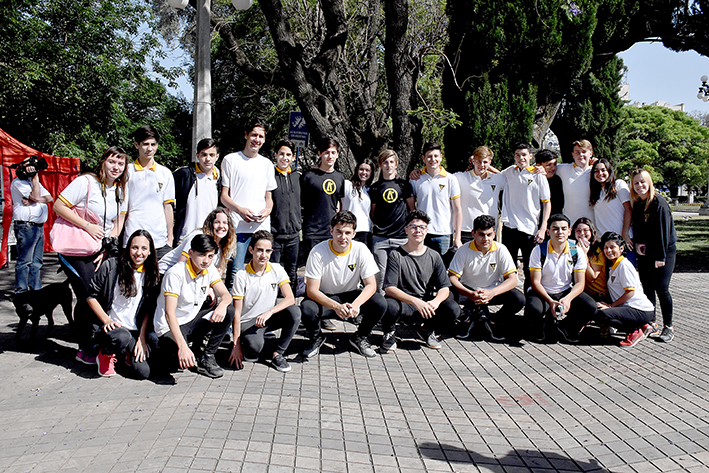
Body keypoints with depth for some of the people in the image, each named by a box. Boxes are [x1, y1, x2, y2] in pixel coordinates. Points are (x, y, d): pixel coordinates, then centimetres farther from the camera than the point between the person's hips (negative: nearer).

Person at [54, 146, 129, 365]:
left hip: (101, 250, 6)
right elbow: (58, 206, -14)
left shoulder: (121, 189, 8)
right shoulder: (86, 182, -11)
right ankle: (86, 350, 6)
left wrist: (106, 249, -2)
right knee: (88, 297, -9)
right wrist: (88, 226, -19)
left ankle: (99, 345, 14)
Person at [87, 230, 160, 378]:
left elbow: (149, 310, 5)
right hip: (111, 326, -3)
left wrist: (142, 337, -4)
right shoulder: (111, 266, -5)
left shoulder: (151, 275, 3)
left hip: (136, 331, 3)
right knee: (122, 338, -40)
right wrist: (107, 320, -10)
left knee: (144, 372, -18)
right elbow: (91, 296, 0)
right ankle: (106, 353, -2)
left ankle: (120, 354, 16)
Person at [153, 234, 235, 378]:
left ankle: (207, 356, -5)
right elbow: (169, 313, -30)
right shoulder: (176, 274, -24)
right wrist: (182, 346, -40)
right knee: (181, 359, -32)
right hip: (170, 326, -6)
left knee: (228, 311, -16)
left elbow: (226, 295, -4)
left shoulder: (210, 270, -4)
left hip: (194, 320, 6)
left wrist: (222, 305, -32)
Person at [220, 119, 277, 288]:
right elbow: (224, 196, 3)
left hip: (262, 226, 4)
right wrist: (240, 210, -15)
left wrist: (268, 210, -2)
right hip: (238, 225, -4)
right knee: (235, 271, -11)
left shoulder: (267, 164, 18)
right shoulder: (230, 160, 6)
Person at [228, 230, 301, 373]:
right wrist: (236, 345, -14)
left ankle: (277, 354, -10)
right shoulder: (242, 276, -11)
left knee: (294, 311, -26)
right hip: (248, 322, -3)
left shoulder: (277, 270, -3)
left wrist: (269, 312, -30)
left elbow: (290, 298, -13)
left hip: (270, 318, 4)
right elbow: (237, 313, -10)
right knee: (255, 346, -35)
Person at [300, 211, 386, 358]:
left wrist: (356, 304, -36)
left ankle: (359, 338, 4)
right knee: (307, 308, -34)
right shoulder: (318, 252, -20)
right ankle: (316, 338, 2)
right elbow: (311, 290, -22)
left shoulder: (361, 250, -14)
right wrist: (336, 306, -38)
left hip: (351, 297, 2)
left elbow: (371, 285, -14)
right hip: (324, 298, -2)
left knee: (380, 303, -25)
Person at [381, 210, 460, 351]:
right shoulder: (396, 255, -6)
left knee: (453, 309, -23)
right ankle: (389, 333, 0)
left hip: (426, 303, 4)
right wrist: (415, 301, -31)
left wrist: (436, 301, -24)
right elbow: (389, 289, -16)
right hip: (403, 302, -3)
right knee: (389, 306, -37)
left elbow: (444, 288, 0)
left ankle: (426, 330, 10)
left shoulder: (434, 256, 5)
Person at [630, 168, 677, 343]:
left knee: (661, 288, -10)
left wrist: (661, 256, -18)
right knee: (647, 288, 6)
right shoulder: (636, 204, 5)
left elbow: (663, 230, -16)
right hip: (644, 253, 6)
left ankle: (668, 327, 1)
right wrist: (637, 243, -6)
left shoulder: (659, 203, -13)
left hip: (664, 251, -6)